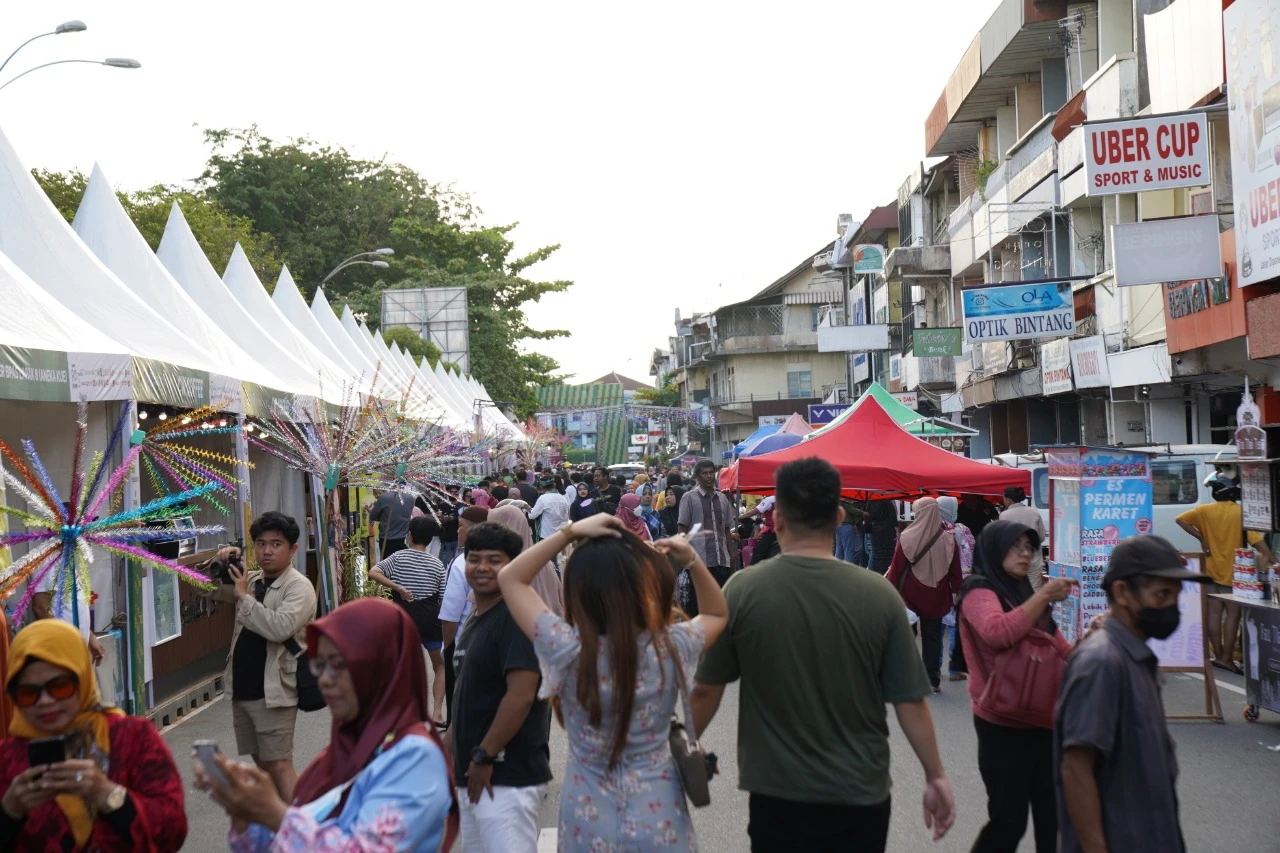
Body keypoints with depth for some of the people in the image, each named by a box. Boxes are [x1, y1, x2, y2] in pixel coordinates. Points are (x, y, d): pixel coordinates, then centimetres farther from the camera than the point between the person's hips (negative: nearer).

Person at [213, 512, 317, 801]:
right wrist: (221, 565, 1)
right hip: (242, 688, 8)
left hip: (273, 692, -8)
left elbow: (279, 628, -27)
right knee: (261, 762, 16)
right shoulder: (251, 580, 10)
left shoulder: (299, 587, -12)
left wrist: (244, 596, -21)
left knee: (279, 764, -11)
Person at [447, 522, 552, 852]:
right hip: (473, 773, 10)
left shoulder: (518, 616, -15)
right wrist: (451, 741, 18)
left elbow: (521, 696, -23)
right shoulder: (475, 620, 15)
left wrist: (484, 757, -19)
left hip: (507, 775, -10)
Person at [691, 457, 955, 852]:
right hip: (860, 794, 1)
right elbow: (910, 700, -7)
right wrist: (936, 776, 7)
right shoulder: (879, 594, -11)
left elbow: (706, 690, -4)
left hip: (777, 792, 0)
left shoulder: (742, 590, -12)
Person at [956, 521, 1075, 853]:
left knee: (1053, 819, 10)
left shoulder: (1025, 594, 15)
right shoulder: (979, 590, -7)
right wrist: (1043, 596, -27)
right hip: (1002, 726, -7)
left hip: (1042, 721, 7)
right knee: (1008, 821, -6)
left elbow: (1061, 651, 19)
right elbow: (997, 633, -29)